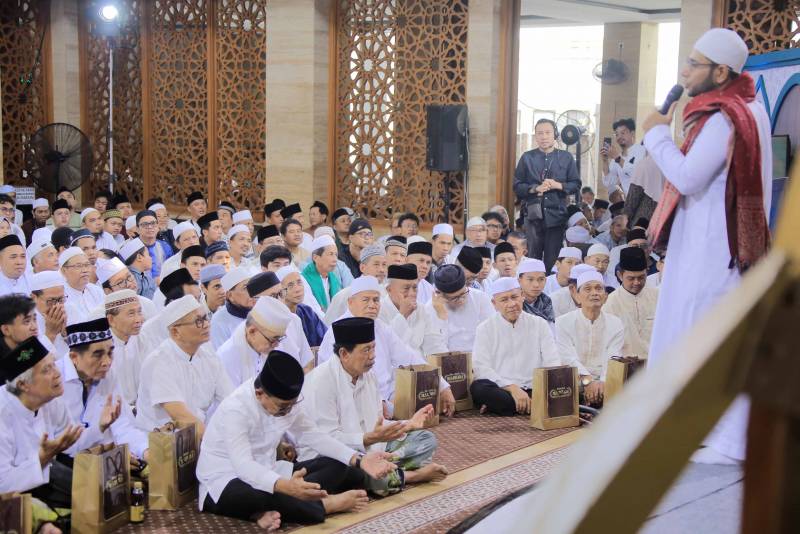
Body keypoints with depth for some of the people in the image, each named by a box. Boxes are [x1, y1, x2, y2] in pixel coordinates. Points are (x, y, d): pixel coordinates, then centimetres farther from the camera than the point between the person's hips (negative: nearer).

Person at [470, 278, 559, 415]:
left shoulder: (540, 324, 14)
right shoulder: (485, 329, 8)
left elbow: (552, 363, 8)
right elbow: (481, 368, -5)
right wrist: (512, 388, -19)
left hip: (532, 389, 2)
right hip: (501, 389, -2)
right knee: (478, 388, -35)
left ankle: (495, 406, -23)